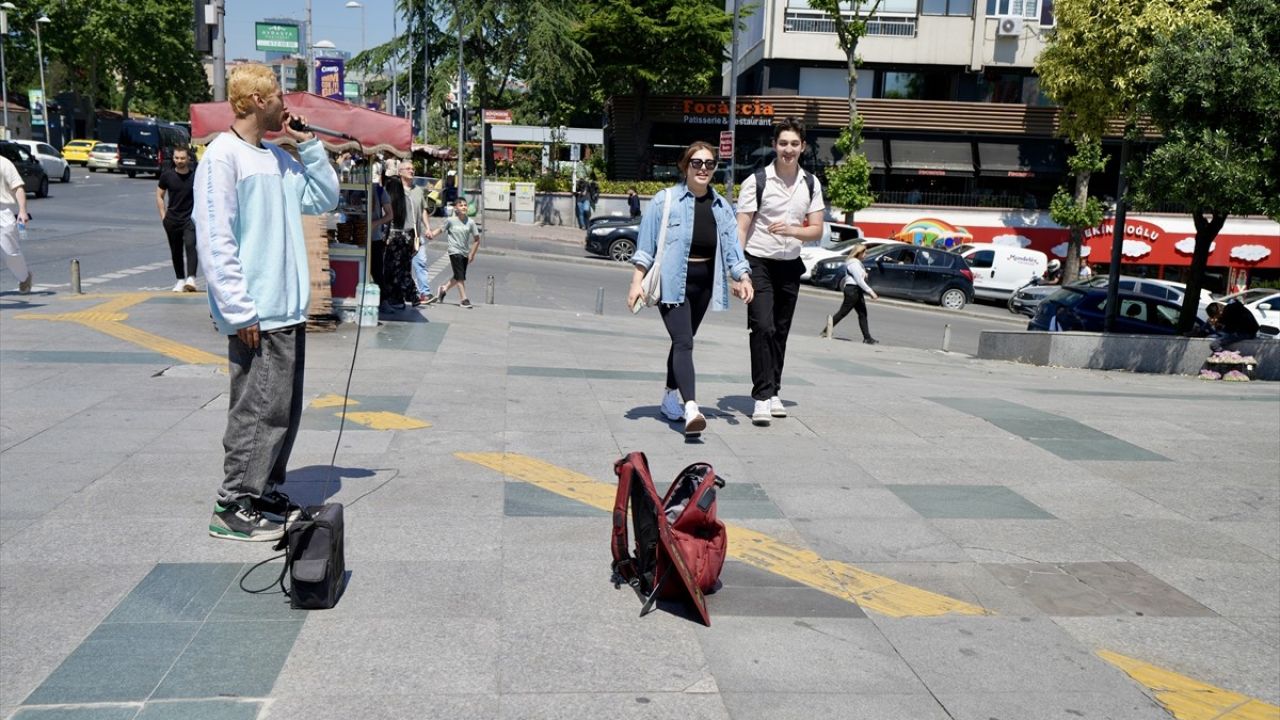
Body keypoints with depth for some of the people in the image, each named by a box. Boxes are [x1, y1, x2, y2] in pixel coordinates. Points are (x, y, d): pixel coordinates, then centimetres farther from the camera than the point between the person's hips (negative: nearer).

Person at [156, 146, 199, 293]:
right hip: (172, 220, 3)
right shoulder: (167, 175, 1)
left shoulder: (195, 176, -3)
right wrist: (163, 215, 3)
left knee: (190, 245, -22)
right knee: (176, 251, 10)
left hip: (191, 219, -2)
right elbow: (159, 195, 11)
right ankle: (180, 280, 23)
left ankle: (191, 278, -26)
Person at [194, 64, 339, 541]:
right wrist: (240, 312, -20)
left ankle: (265, 493, 27)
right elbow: (215, 241, -16)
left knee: (285, 409, 14)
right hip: (257, 317, -9)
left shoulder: (280, 158, 14)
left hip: (290, 312, 9)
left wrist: (308, 144, 7)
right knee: (258, 411, -4)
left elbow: (325, 198, 17)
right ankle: (233, 508, 7)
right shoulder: (224, 156, -11)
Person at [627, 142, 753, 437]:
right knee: (683, 342, -17)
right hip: (672, 281, -5)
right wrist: (637, 281, -7)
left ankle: (670, 397, 30)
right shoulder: (666, 200, -4)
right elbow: (646, 243, -3)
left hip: (703, 282, 5)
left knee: (683, 341, 14)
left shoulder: (721, 207, 11)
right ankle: (691, 408, -27)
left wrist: (742, 277, -8)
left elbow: (731, 245, 6)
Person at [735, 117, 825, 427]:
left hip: (790, 265, 4)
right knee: (763, 328, -14)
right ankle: (762, 398, -12)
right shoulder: (756, 181, -7)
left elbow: (816, 230, 5)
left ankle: (773, 393, 22)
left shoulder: (811, 184, 6)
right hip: (759, 263, -4)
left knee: (781, 332, 10)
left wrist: (791, 230, -16)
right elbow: (741, 229, -9)